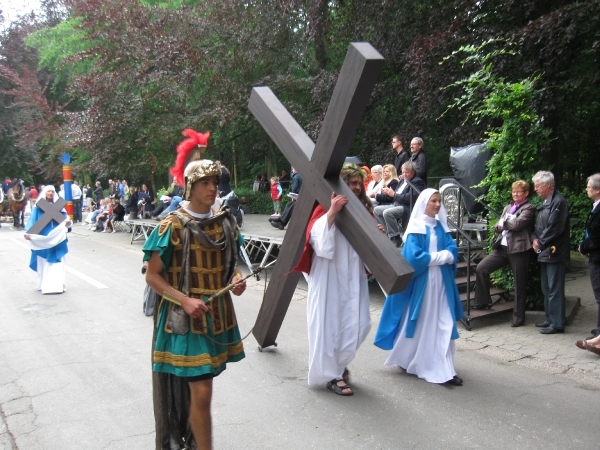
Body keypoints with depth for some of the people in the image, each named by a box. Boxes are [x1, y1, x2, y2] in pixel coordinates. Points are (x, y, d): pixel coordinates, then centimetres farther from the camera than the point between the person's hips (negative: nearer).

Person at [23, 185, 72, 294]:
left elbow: (65, 219, 3)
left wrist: (68, 223, -20)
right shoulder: (38, 207, 2)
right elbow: (33, 220, -4)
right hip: (42, 239, -1)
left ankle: (57, 285, 4)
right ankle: (44, 285, 11)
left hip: (57, 239, 1)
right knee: (43, 263, 4)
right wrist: (28, 232, -19)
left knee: (57, 263, 0)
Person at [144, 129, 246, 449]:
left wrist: (237, 279, -6)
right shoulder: (173, 226, -13)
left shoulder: (225, 222, 4)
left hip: (218, 315, 6)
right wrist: (185, 301, -21)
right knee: (201, 392, -6)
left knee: (198, 388, 18)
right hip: (184, 318, -5)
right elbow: (152, 275, -10)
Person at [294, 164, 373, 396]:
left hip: (354, 277, 6)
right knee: (329, 325, 1)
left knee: (358, 324, 6)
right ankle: (331, 375, 18)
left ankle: (338, 364, 31)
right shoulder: (325, 209, -8)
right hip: (329, 277, -6)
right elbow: (317, 239, -22)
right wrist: (332, 212, -30)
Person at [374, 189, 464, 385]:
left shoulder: (441, 226, 10)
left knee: (443, 324, 4)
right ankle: (406, 360, 25)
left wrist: (444, 256, -18)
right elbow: (415, 257, -17)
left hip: (441, 281, 5)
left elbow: (453, 251, 2)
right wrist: (440, 257, -10)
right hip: (420, 281, -5)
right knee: (418, 322, 6)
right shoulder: (416, 228, -8)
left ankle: (444, 369, 10)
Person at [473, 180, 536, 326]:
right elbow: (497, 226, 15)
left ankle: (518, 317, 15)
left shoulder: (529, 208, -3)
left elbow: (517, 224, -18)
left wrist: (503, 221, -1)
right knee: (481, 268, -5)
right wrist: (500, 226, -7)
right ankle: (483, 301, 10)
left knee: (520, 284, 3)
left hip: (519, 249, -7)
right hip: (502, 247, 7)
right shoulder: (508, 207, 20)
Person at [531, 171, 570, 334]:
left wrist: (541, 243, -11)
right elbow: (538, 225, 19)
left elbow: (554, 228, -20)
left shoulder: (558, 201, -14)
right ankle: (550, 319, 26)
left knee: (555, 290, -5)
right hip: (545, 252, 10)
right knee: (547, 289, 15)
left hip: (554, 252, -10)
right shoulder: (545, 202, 16)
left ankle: (557, 324, 2)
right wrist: (535, 239, 2)